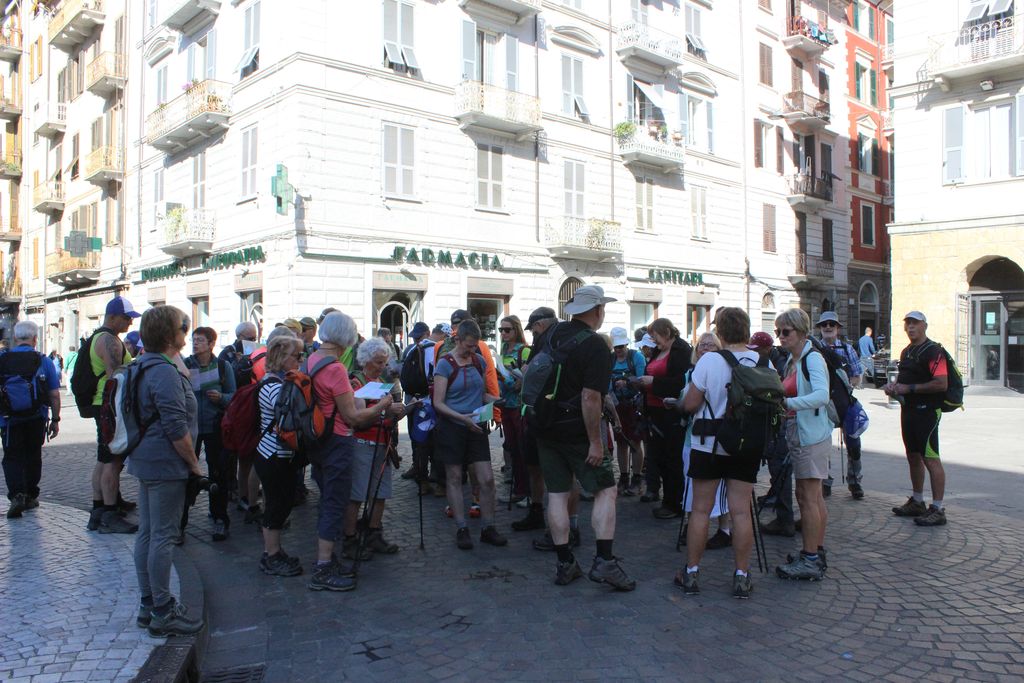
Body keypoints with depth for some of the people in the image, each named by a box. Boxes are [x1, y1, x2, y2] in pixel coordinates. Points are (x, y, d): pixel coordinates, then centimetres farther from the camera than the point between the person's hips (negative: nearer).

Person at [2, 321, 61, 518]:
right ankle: (31, 496, 23)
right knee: (33, 456, 14)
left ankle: (17, 495, -14)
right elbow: (54, 394, -4)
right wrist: (55, 419, 4)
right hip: (36, 419, 0)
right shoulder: (44, 361, -4)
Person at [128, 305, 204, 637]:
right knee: (162, 536, -3)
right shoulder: (165, 371, -19)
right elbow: (176, 427, -22)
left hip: (147, 461, 10)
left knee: (147, 533, 15)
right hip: (166, 464, -10)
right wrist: (194, 463, -12)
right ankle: (162, 613, 7)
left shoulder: (145, 366, 13)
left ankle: (149, 604, 26)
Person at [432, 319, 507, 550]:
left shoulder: (480, 362, 8)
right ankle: (462, 529, 16)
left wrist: (495, 400, -1)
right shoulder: (445, 364, -8)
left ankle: (487, 528, 13)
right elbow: (438, 403, -11)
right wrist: (462, 417, -23)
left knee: (487, 479, 0)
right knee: (454, 479, 5)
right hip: (451, 428, -4)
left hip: (476, 427, 4)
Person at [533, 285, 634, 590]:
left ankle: (564, 564, 14)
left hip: (546, 425, 6)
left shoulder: (552, 334, 5)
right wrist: (595, 441, -17)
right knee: (606, 490, 5)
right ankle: (604, 561, -3)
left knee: (557, 494, 8)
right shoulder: (596, 346, -15)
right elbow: (590, 397, -21)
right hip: (577, 428, -6)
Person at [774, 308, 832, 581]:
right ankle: (817, 554, 24)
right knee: (814, 497, 15)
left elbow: (822, 395, -30)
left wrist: (788, 403, -36)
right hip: (799, 434, 9)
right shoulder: (792, 361, 14)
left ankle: (810, 561, 1)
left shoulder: (812, 358, -14)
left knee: (807, 497, -5)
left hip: (811, 435, -9)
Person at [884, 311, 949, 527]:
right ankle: (917, 502, 27)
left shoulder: (933, 351, -13)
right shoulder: (906, 352, 16)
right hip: (908, 410, 9)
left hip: (926, 412, -9)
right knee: (913, 457, 15)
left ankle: (937, 509, -2)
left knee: (930, 459, -7)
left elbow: (942, 383, -22)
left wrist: (909, 388, -19)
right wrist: (894, 384, 8)